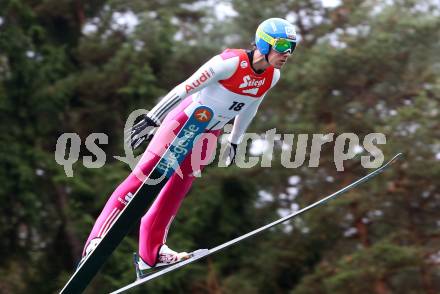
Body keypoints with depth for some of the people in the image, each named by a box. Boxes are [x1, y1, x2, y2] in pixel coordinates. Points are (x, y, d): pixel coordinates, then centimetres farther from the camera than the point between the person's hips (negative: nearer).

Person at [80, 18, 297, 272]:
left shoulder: (273, 76, -5)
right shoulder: (231, 63, -27)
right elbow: (185, 88, -23)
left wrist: (235, 141, 23)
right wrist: (151, 119, -21)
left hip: (209, 135, 7)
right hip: (184, 121, -7)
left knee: (178, 189, 10)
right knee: (143, 177, -9)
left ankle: (151, 251, 18)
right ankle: (98, 238, -9)